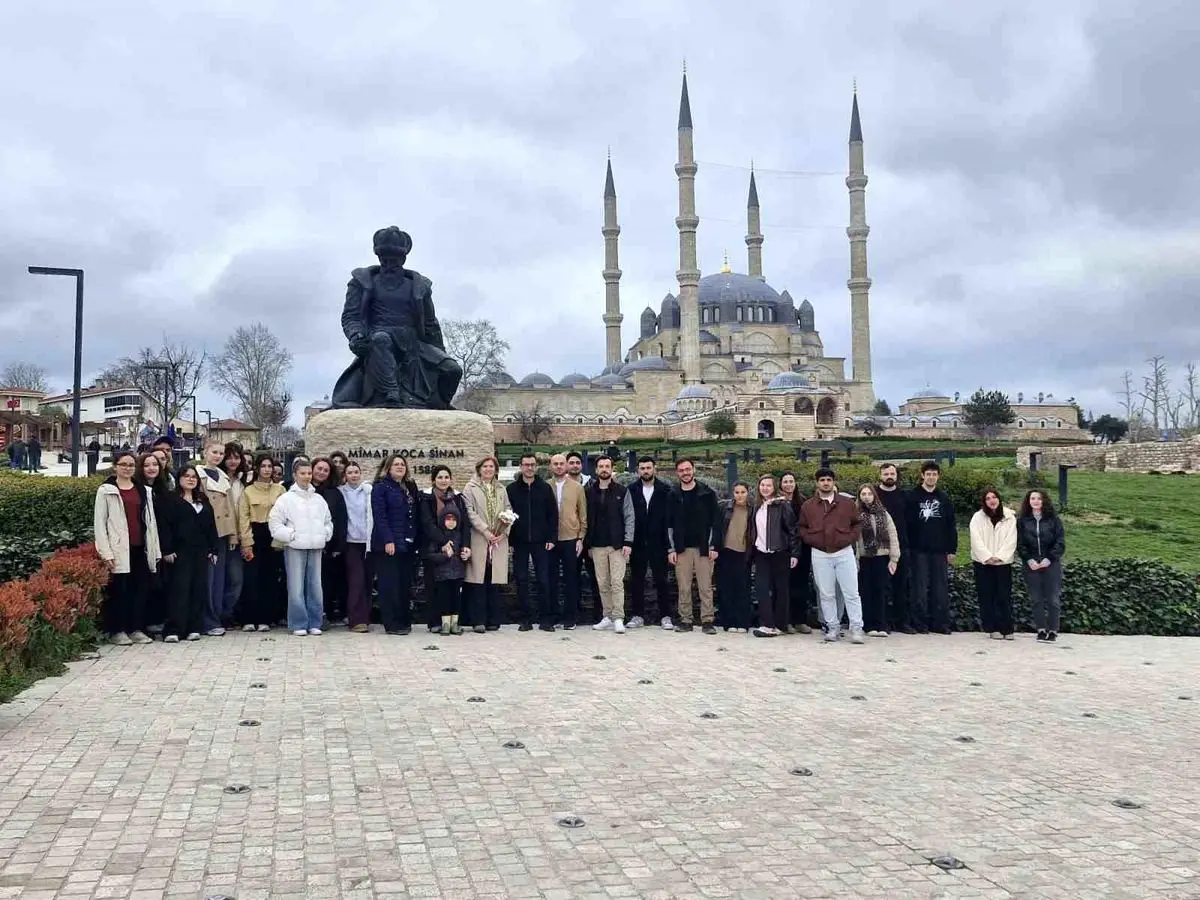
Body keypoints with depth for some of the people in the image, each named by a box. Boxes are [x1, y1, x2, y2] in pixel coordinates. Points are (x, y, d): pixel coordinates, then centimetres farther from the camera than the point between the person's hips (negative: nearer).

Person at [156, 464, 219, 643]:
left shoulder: (203, 499, 18)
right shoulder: (169, 499, 1)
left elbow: (211, 526, 18)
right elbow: (164, 526, -6)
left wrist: (213, 549, 12)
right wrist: (167, 550, -14)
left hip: (201, 552, 6)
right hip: (180, 552, -6)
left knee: (199, 589, 4)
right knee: (179, 589, -9)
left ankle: (194, 628, 10)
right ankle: (172, 630, -9)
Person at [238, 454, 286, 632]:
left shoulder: (280, 489, 7)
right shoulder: (248, 491, 5)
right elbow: (243, 518, 0)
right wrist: (246, 543, -9)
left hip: (274, 537, 1)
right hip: (254, 537, -1)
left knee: (270, 578, 3)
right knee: (252, 577, -6)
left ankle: (265, 619, 9)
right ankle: (248, 619, 1)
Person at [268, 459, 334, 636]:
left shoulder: (319, 499, 13)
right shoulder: (286, 499, 0)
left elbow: (328, 521, 22)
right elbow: (275, 523, -2)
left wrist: (324, 534, 7)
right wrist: (290, 535, -8)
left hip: (316, 548, 4)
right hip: (295, 548, -4)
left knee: (315, 586, 4)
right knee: (296, 587, -4)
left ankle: (314, 623, 12)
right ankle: (299, 624, 3)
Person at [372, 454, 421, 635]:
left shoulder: (410, 488, 17)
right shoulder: (380, 487, -2)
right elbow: (379, 516, -11)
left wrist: (416, 541, 9)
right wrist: (388, 540, -19)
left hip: (408, 544, 6)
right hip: (388, 545, -6)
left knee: (405, 584, 8)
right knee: (390, 585, -4)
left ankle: (404, 621, 14)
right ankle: (392, 624, 0)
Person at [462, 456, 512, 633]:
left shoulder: (501, 489, 18)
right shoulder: (470, 488, 6)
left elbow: (509, 511, 12)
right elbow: (470, 513, -4)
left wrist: (503, 532, -4)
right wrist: (486, 531, -12)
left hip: (499, 540, 3)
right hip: (479, 540, -3)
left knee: (495, 580, 2)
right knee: (478, 581, -5)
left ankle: (494, 619, 8)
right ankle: (478, 620, -1)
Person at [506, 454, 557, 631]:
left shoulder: (545, 488, 4)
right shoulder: (512, 489, 4)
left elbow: (553, 515, 4)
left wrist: (551, 538, -4)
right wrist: (509, 541, -1)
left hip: (540, 542, -1)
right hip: (519, 543, 1)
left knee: (543, 580, -1)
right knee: (521, 580, 3)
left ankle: (545, 619, 7)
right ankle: (526, 619, 11)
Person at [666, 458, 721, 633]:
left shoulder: (707, 493, 3)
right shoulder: (673, 496, 7)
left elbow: (715, 521, 1)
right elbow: (669, 524, 8)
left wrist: (713, 546, -5)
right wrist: (671, 549, 1)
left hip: (703, 548, -1)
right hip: (681, 548, 2)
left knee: (705, 587, -2)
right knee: (683, 587, 3)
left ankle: (707, 621, 3)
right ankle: (685, 620, 9)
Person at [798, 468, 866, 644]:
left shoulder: (847, 502, 4)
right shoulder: (808, 506, 6)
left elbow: (857, 524, 10)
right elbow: (802, 528, 13)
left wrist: (850, 539, -5)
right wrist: (812, 540, -2)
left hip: (844, 552, -1)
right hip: (820, 555, 1)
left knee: (851, 593, -3)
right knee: (826, 594, 6)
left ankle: (856, 628, 2)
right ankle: (833, 628, 14)